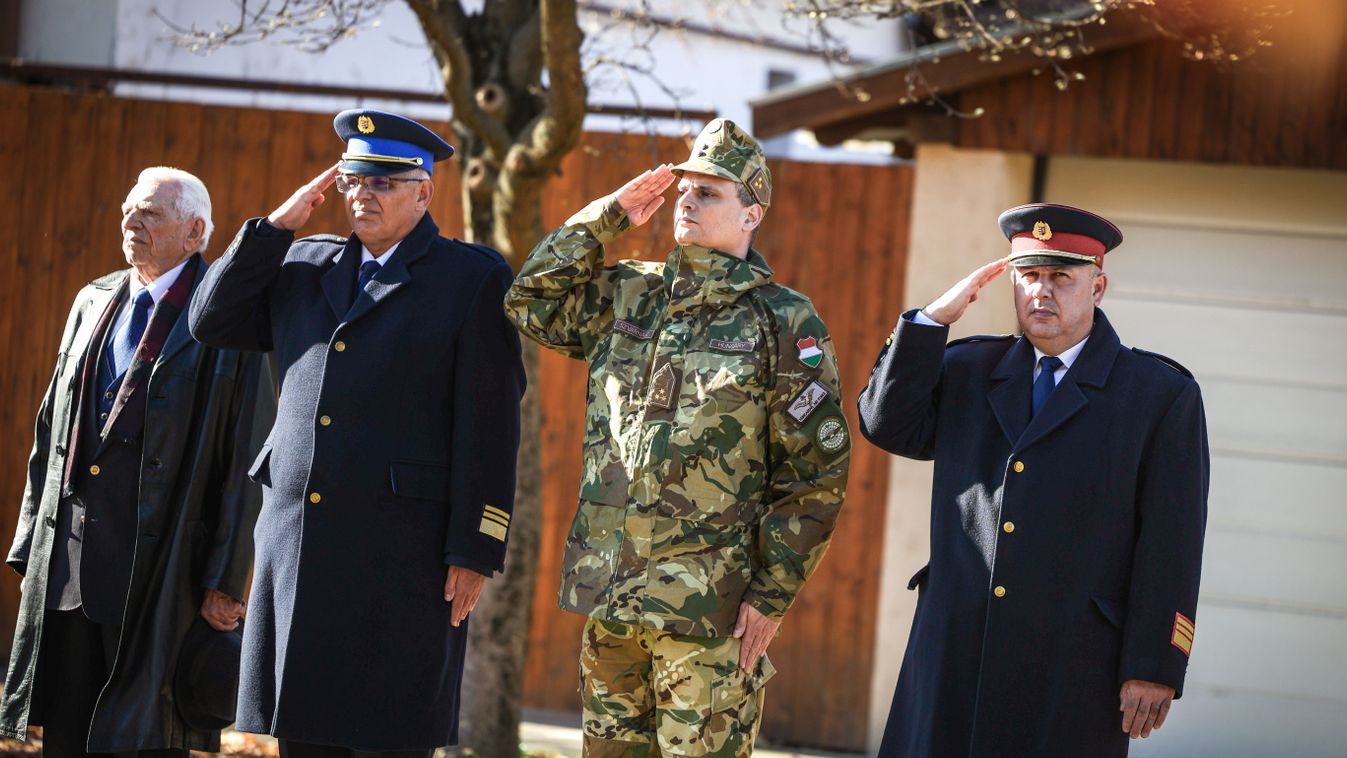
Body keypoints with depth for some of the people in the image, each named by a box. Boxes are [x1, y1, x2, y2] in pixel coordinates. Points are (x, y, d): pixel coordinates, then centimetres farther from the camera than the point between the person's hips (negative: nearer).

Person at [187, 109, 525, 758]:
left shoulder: (474, 278, 0)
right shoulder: (304, 265, 17)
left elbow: (490, 424, -5)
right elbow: (211, 323, 13)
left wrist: (475, 553, -11)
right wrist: (279, 224, 6)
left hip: (402, 551, -5)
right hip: (294, 536, 5)